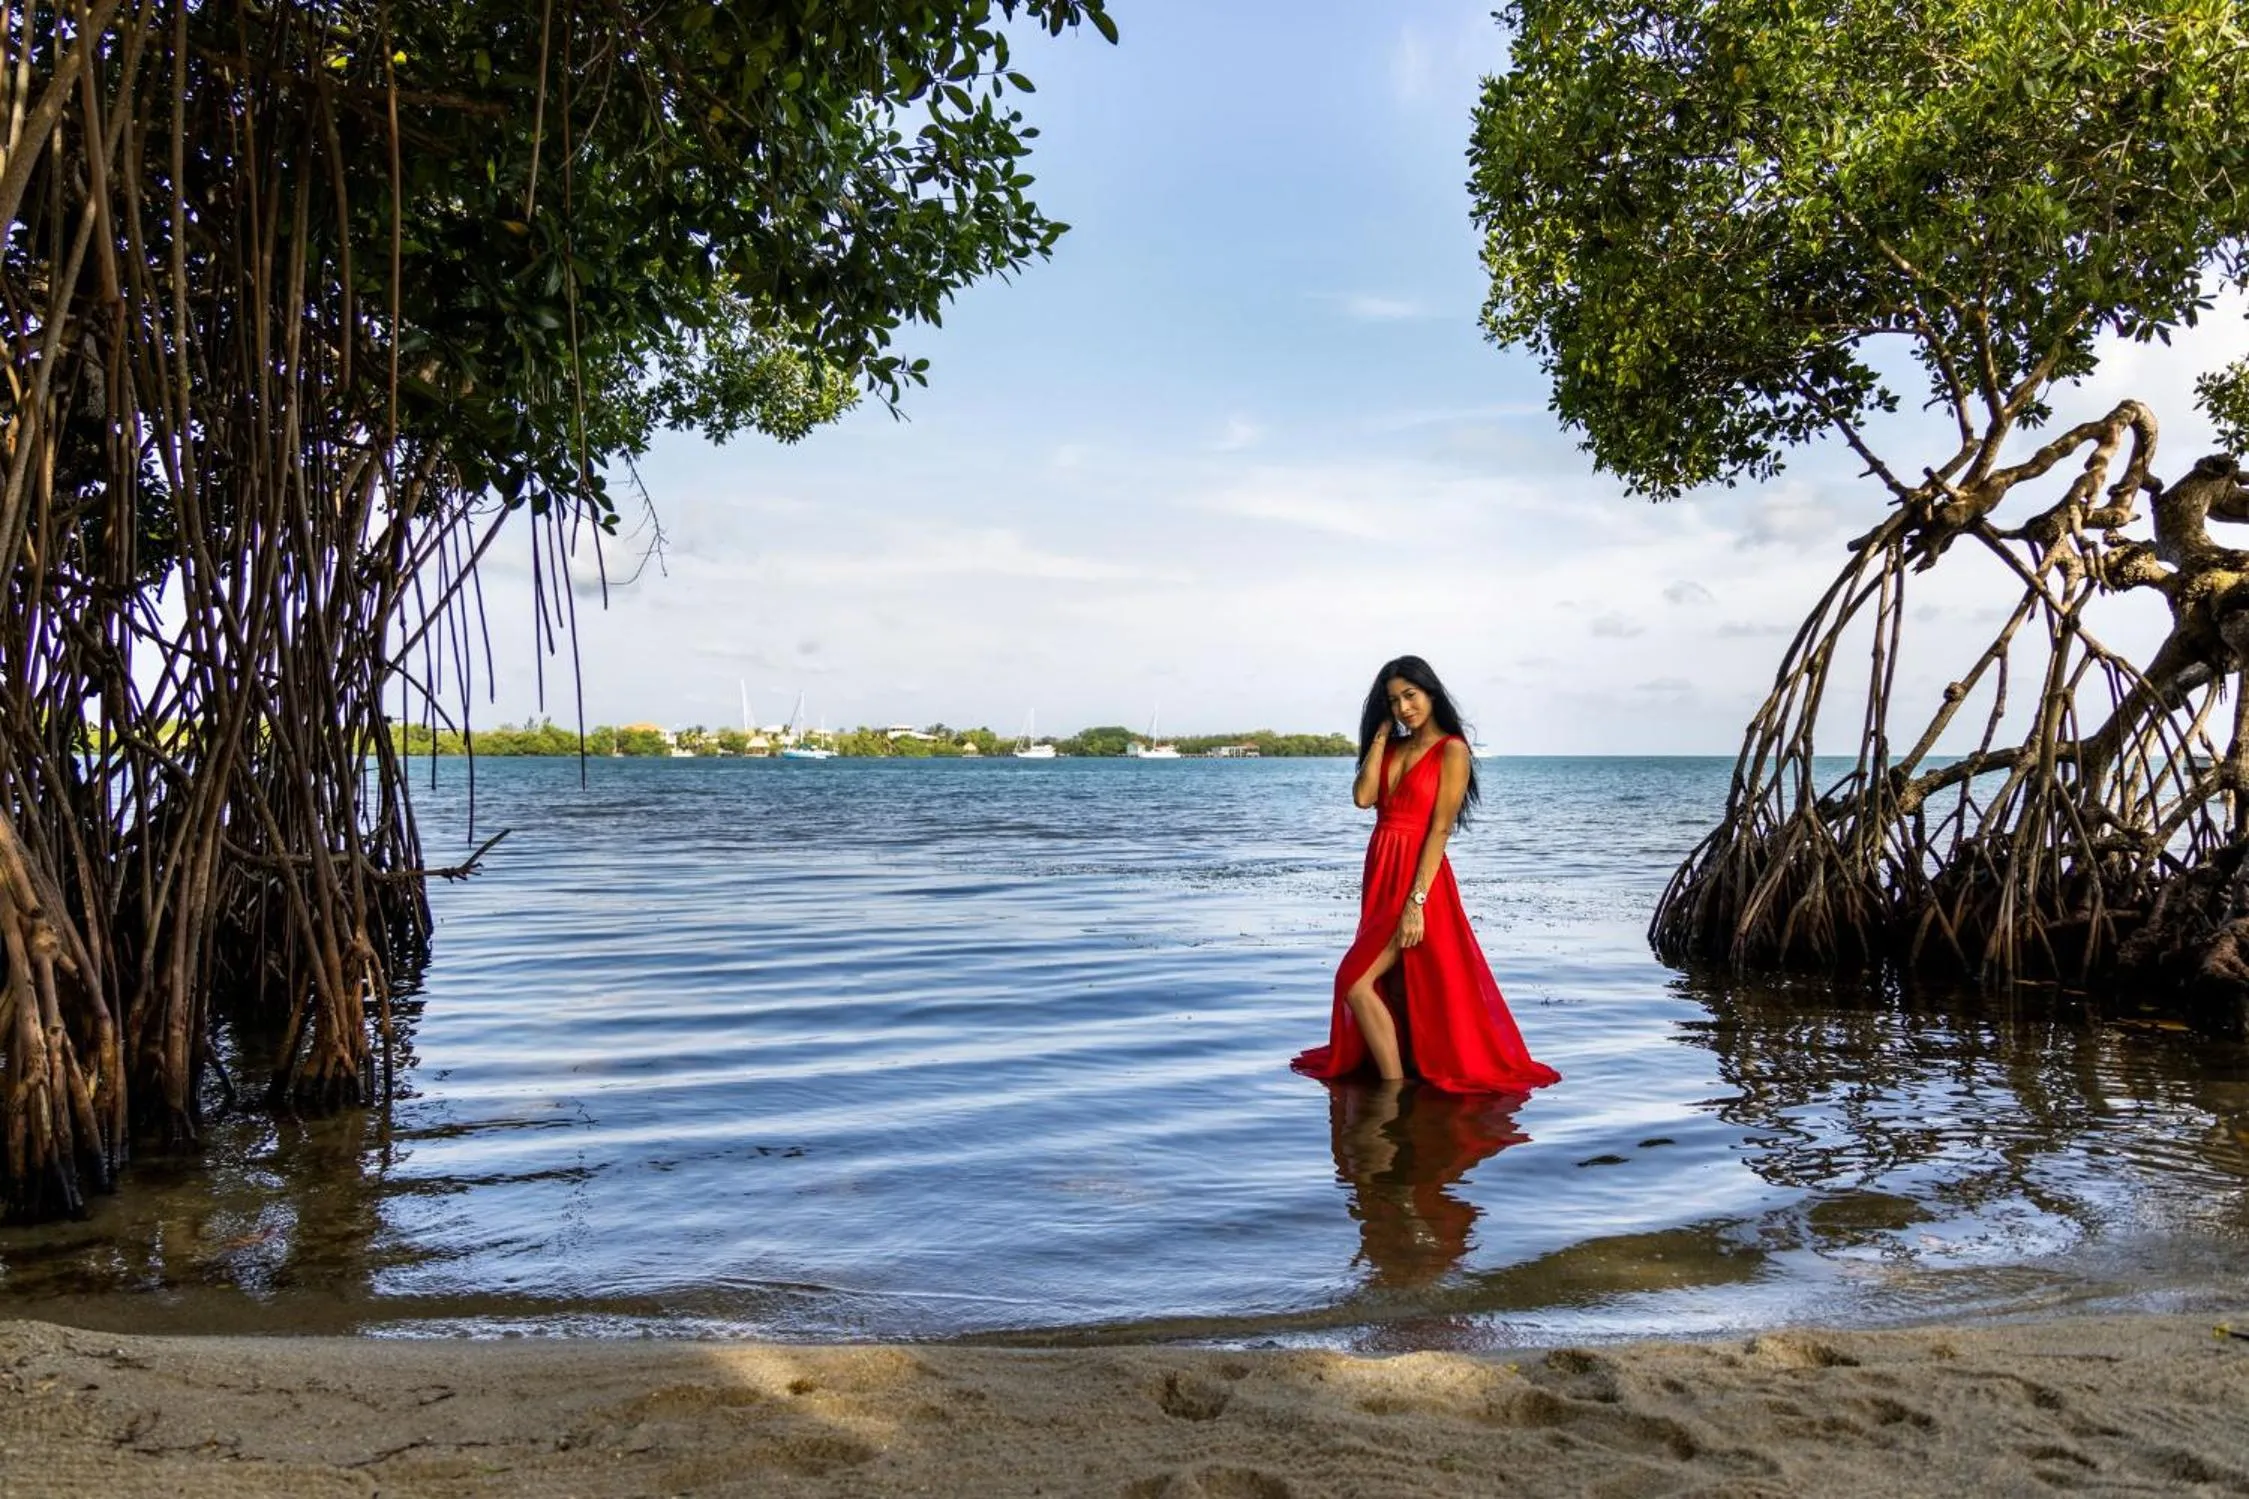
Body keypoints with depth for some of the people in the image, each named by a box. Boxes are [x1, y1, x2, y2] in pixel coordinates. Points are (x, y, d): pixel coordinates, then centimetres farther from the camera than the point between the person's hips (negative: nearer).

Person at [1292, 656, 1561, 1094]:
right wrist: (1380, 735, -1)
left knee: (1354, 981, -14)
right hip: (1381, 874, 8)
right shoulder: (1393, 748, 13)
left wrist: (1416, 901, -20)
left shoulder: (1452, 750, -8)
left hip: (1418, 877, -8)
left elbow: (1440, 829, -15)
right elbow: (1363, 797, -3)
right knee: (1393, 986, 13)